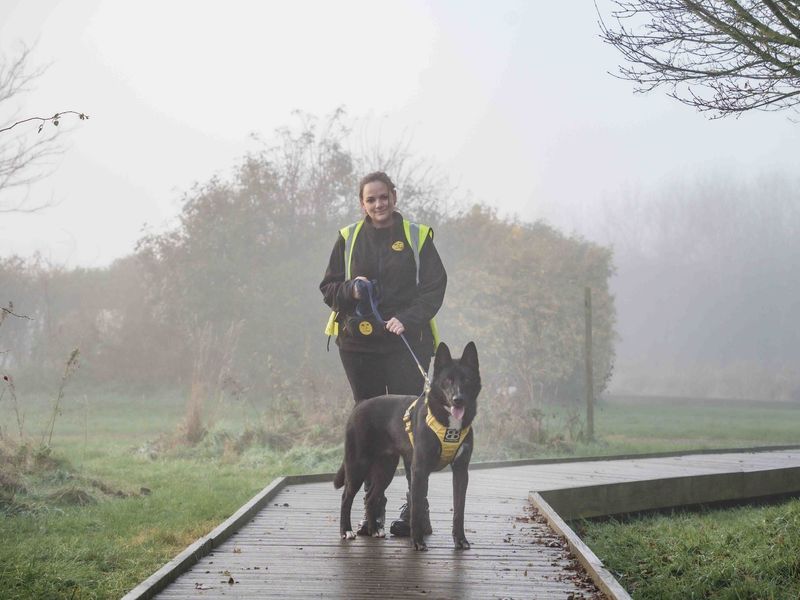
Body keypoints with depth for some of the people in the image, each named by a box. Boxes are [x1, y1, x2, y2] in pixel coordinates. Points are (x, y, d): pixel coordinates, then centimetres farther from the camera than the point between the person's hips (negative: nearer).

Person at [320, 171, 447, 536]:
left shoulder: (417, 237, 5)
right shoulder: (348, 239, 11)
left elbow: (435, 287, 1)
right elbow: (328, 289, 12)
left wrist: (408, 318, -15)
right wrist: (351, 289, -10)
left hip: (407, 343, -2)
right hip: (358, 344, 2)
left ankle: (415, 507, -3)